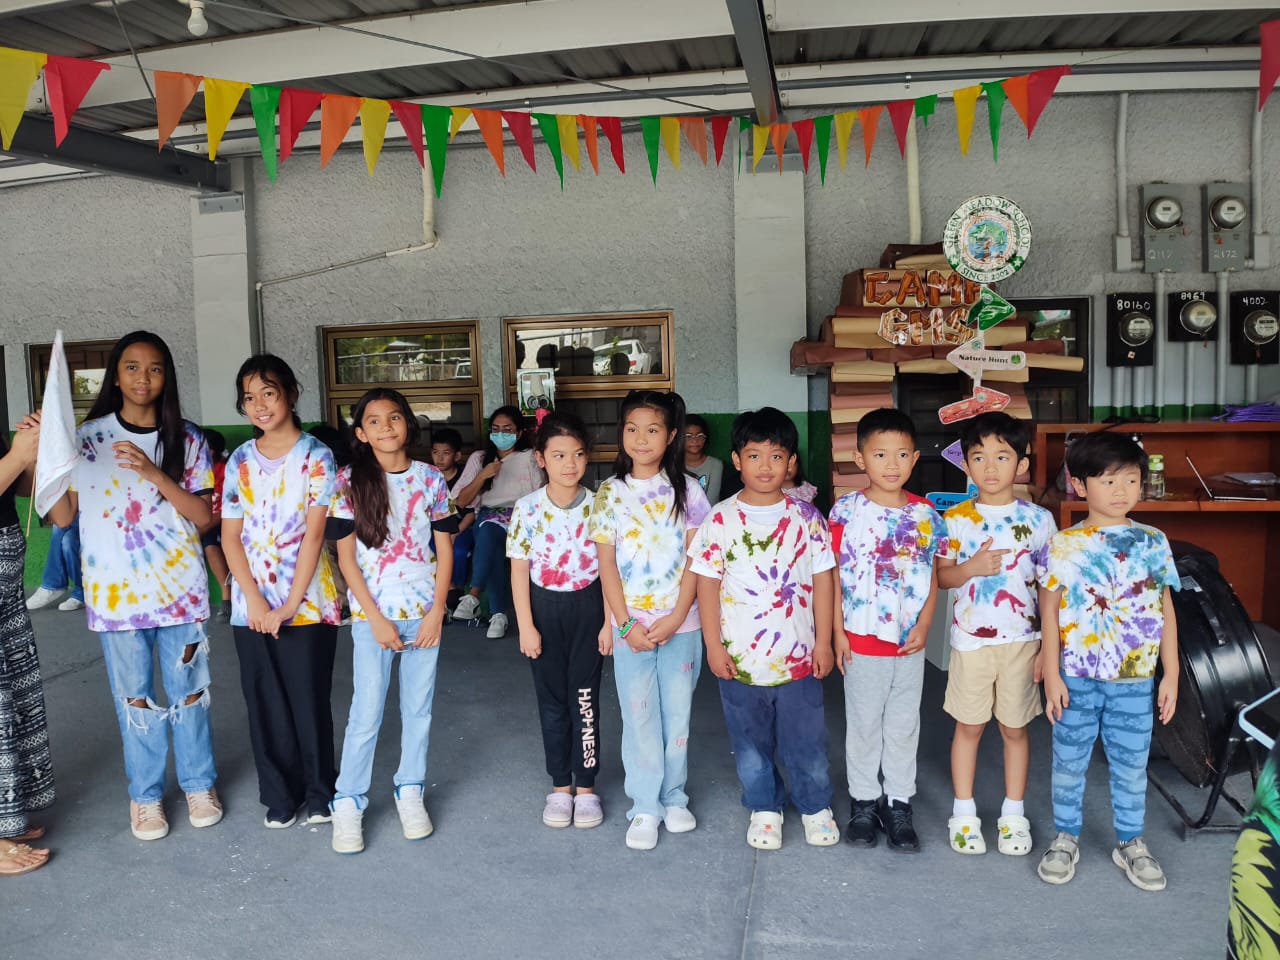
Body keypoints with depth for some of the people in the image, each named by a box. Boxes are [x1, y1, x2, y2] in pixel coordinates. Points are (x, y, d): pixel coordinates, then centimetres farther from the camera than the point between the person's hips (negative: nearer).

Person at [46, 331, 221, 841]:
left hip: (180, 587, 0)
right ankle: (145, 794, 24)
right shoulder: (87, 437, 1)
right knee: (134, 696, 8)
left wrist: (154, 472, -18)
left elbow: (203, 515, -6)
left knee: (188, 690, 9)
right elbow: (63, 516, 0)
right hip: (116, 590, 0)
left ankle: (199, 784, 26)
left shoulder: (187, 439, 1)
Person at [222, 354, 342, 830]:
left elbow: (314, 533, -9)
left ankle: (320, 792, 21)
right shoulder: (239, 462, 6)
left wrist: (289, 606, -13)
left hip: (307, 602, -3)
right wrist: (255, 600, -9)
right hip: (252, 605, 3)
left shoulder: (316, 456, -4)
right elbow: (231, 537, 3)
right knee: (265, 702, 9)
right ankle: (279, 795, 25)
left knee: (310, 699, 3)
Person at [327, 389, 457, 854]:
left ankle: (410, 793, 26)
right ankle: (347, 804, 16)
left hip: (424, 610, 2)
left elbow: (444, 549, 3)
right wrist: (376, 618, -9)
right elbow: (346, 555, -4)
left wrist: (437, 611, -5)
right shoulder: (350, 481, -4)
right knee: (366, 713, 1)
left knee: (418, 708, 10)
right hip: (371, 613, -2)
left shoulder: (430, 479, 0)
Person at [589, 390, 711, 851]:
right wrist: (626, 624, -9)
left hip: (680, 624, 0)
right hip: (631, 625, 0)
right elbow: (607, 564, -2)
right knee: (639, 716, 5)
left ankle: (674, 797, 27)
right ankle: (645, 807, 16)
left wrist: (676, 618, -12)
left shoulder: (686, 490, -1)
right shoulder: (610, 493, 0)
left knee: (677, 712, 10)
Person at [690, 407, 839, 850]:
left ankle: (816, 807, 33)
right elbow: (707, 583, -3)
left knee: (806, 740, 11)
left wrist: (823, 641, -1)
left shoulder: (806, 517, -2)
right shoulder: (720, 520, -5)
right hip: (740, 658, 0)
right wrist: (714, 646, -6)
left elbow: (822, 578, 1)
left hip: (798, 656, 0)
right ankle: (764, 810, 34)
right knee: (751, 744, 14)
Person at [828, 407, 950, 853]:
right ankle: (864, 801, 27)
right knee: (863, 725, 12)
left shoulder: (925, 515, -2)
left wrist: (924, 626, -8)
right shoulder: (846, 511, -8)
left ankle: (899, 804, 27)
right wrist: (838, 632, -7)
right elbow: (834, 576, -4)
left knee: (904, 726, 13)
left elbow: (932, 577, 3)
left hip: (909, 644, 2)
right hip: (862, 642, -2)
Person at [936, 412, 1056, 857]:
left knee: (1015, 728, 11)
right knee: (969, 726, 10)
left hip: (1021, 640, 0)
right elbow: (941, 576, 0)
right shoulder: (956, 519, -3)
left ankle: (1014, 814, 26)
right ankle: (964, 813, 23)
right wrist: (972, 568, -20)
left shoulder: (1039, 519, -2)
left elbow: (1050, 587, 1)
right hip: (971, 639, 0)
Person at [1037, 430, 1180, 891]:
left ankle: (1130, 843, 32)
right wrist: (1052, 674, -7)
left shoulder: (1153, 542, -1)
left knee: (1131, 765, 13)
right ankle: (1066, 838, 30)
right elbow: (1050, 612, -4)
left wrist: (1171, 674, 2)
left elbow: (1165, 612, 4)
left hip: (1135, 679, 1)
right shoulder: (1064, 545, -7)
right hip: (1076, 677, -1)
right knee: (1069, 762, 12)